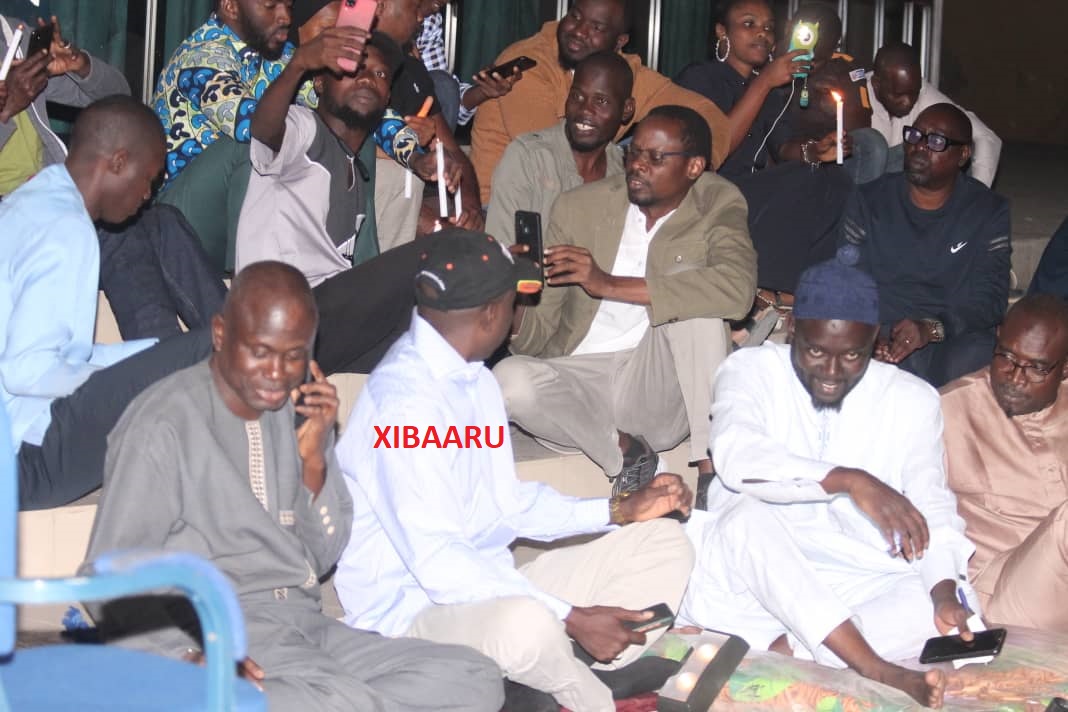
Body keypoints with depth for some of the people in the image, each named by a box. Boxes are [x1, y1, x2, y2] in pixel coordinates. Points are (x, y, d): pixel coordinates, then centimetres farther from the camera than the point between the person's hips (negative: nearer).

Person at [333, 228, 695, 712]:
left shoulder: (474, 378, 12)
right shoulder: (404, 402, -21)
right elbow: (435, 561, -27)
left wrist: (619, 511, 10)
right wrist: (572, 618, -30)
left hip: (486, 585, 10)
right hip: (410, 612, -10)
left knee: (662, 542, 8)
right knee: (523, 622, -40)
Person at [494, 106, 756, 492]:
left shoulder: (717, 205, 0)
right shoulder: (579, 206, 3)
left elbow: (738, 289, -24)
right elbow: (536, 335, 4)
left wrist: (610, 284, -24)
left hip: (663, 389, -1)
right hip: (583, 382, 1)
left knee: (691, 293, -26)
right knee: (511, 380, -30)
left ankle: (711, 468, -24)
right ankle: (623, 451, -7)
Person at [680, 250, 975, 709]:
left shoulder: (912, 401, 6)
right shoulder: (751, 371, -3)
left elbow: (933, 511, 2)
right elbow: (737, 456, -23)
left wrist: (944, 592, -18)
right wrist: (848, 481, -35)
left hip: (863, 586, 2)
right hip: (757, 578, -2)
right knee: (747, 515, -34)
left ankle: (782, 648, -35)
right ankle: (878, 670, -42)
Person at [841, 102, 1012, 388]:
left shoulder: (990, 212, 5)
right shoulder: (870, 201, 10)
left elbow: (991, 299, -3)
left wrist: (932, 329, -22)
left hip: (956, 333, 0)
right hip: (880, 329, 0)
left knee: (975, 352, -35)